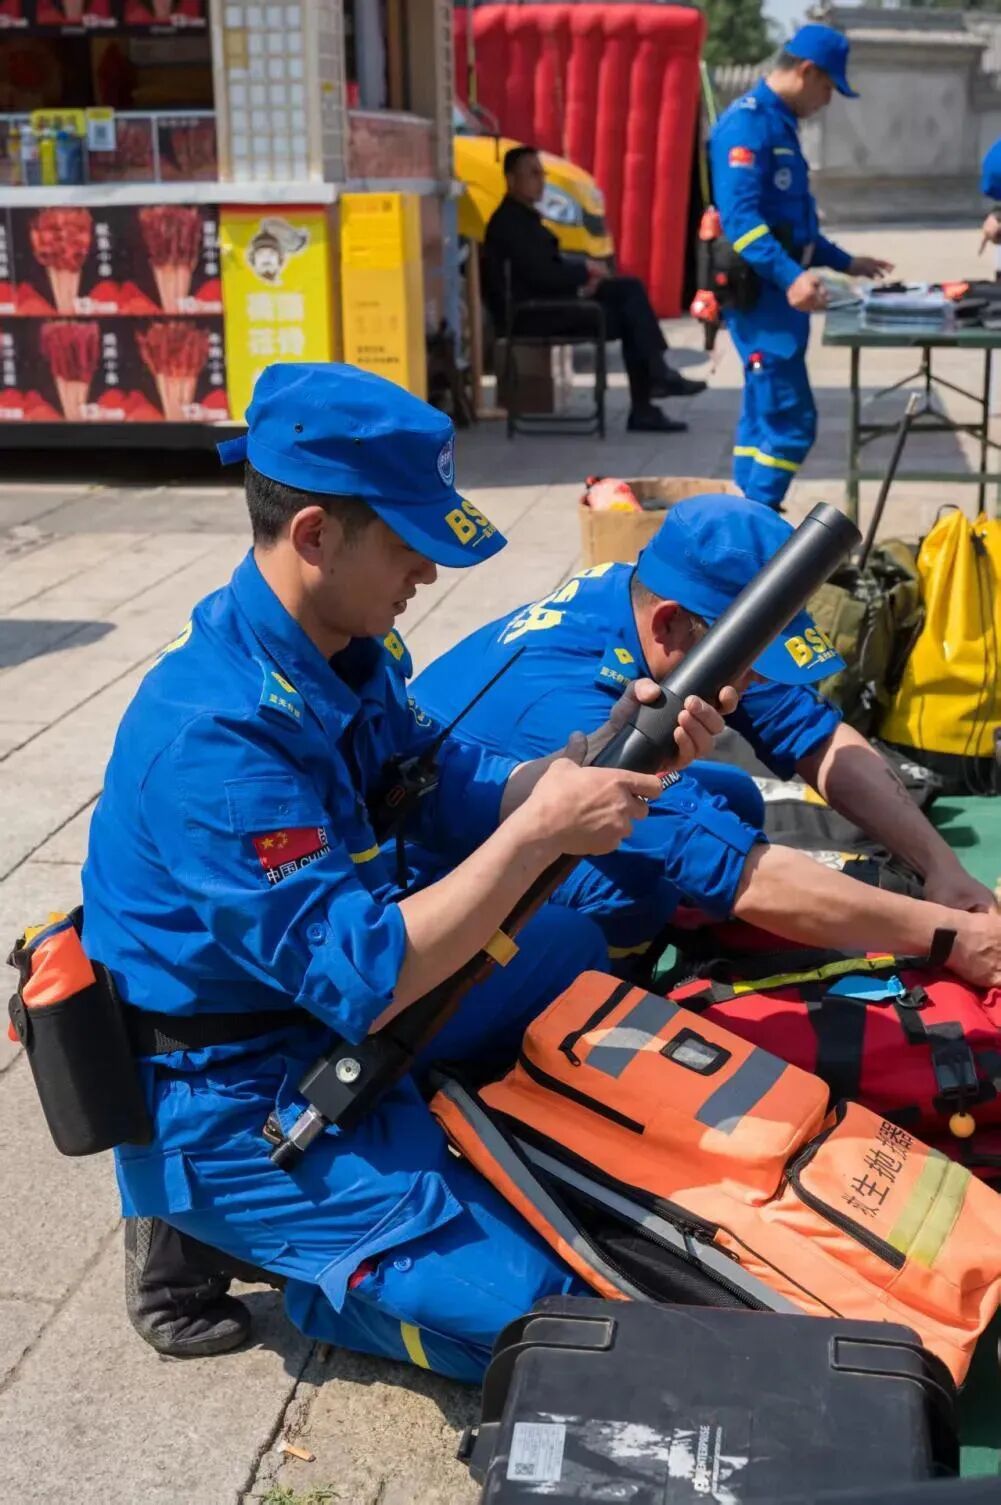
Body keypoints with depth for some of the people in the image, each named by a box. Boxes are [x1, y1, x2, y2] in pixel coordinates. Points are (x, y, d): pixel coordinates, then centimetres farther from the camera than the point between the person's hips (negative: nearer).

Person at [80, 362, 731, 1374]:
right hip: (228, 1095, -9)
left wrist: (607, 754, -14)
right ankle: (209, 1238, 5)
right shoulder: (214, 730, -31)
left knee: (571, 949, 21)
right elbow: (367, 978, -32)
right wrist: (544, 830, -28)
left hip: (332, 1015, 9)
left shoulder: (349, 649, -2)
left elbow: (461, 799, 2)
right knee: (517, 1307, -13)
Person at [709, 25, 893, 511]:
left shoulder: (779, 124, 18)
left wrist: (845, 263, 30)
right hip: (760, 293, -10)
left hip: (776, 294, 10)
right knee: (791, 420, -11)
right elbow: (740, 219, -25)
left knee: (764, 418, 12)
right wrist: (790, 277, -35)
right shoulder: (747, 123, -13)